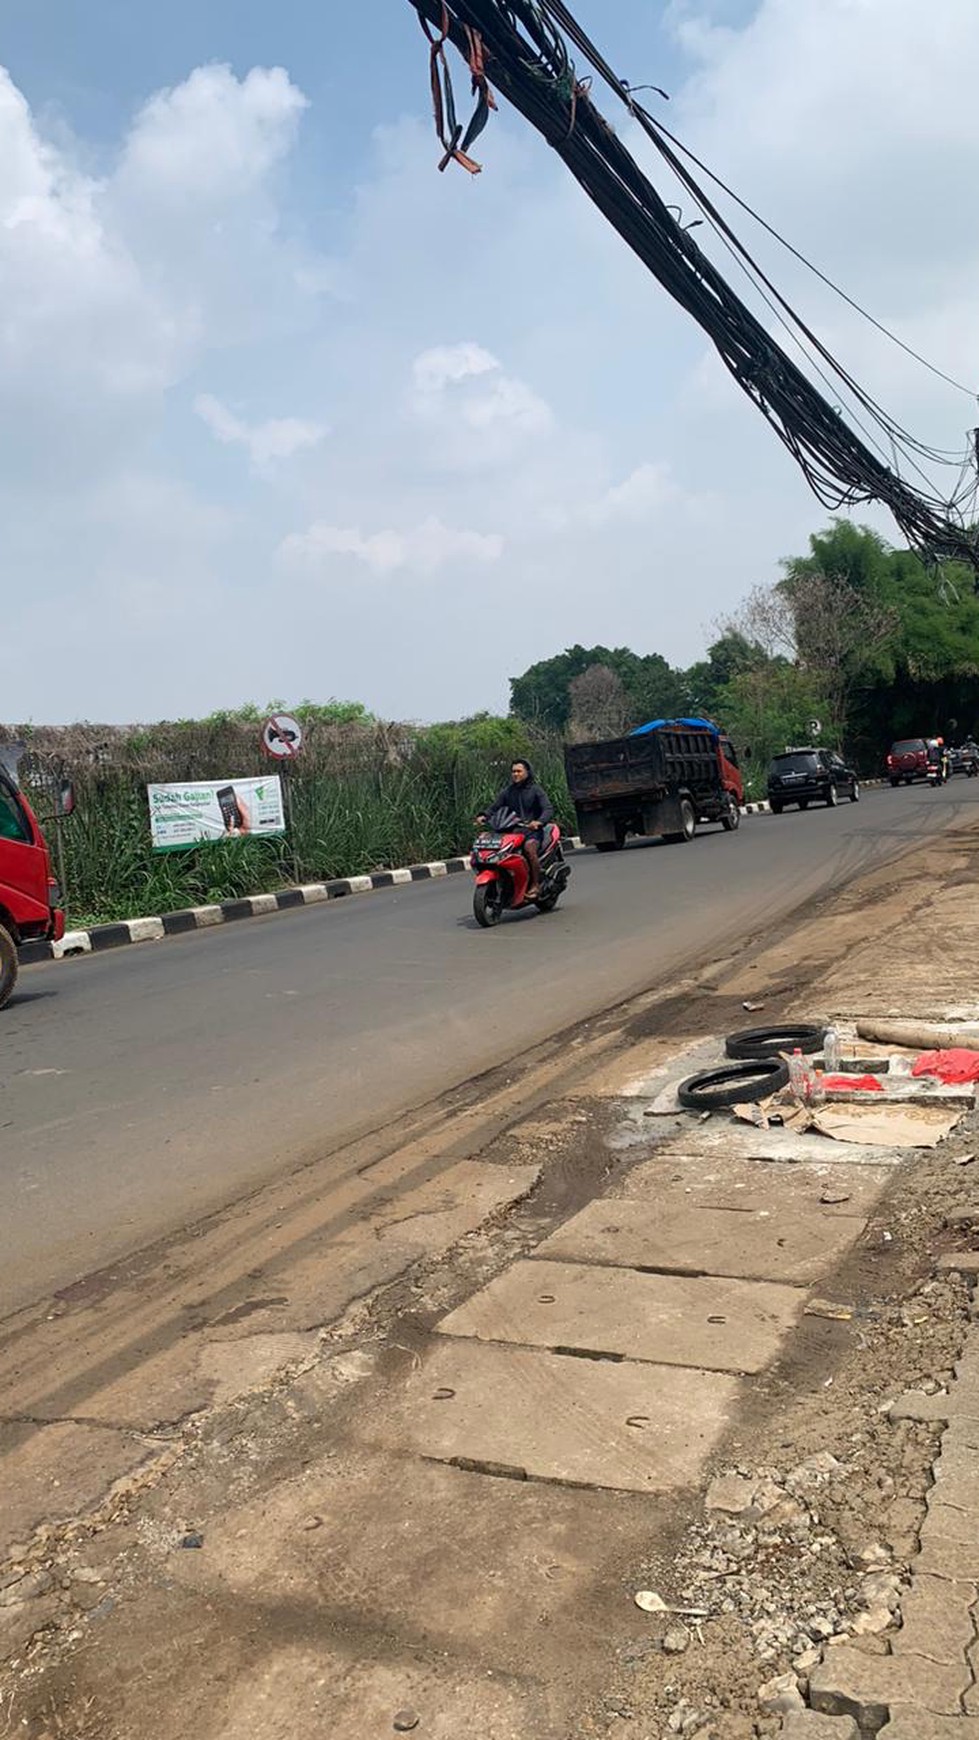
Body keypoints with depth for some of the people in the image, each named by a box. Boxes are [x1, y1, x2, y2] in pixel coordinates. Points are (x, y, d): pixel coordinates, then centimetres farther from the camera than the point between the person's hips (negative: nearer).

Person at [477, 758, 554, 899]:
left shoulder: (536, 790, 5)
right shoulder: (507, 791, 18)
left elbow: (548, 809, -7)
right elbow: (495, 807, 14)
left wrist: (539, 822, -27)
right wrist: (484, 816, -8)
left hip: (531, 829, -4)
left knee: (529, 846, -36)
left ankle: (535, 885, -26)